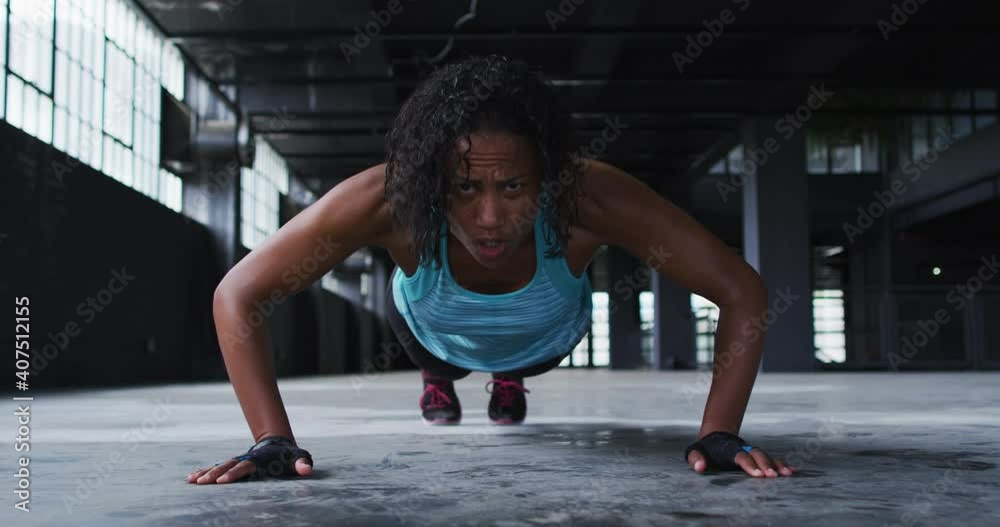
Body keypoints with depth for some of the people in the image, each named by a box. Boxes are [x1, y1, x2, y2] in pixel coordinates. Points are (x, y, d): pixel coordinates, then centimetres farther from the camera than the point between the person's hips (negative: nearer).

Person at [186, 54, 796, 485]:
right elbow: (237, 295, -39)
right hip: (434, 332, 0)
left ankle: (510, 381, 69)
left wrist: (719, 434, -46)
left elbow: (742, 291, -40)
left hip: (546, 337, 0)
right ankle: (438, 382, 69)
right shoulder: (387, 199, -47)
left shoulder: (588, 197, -47)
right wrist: (273, 440, -47)